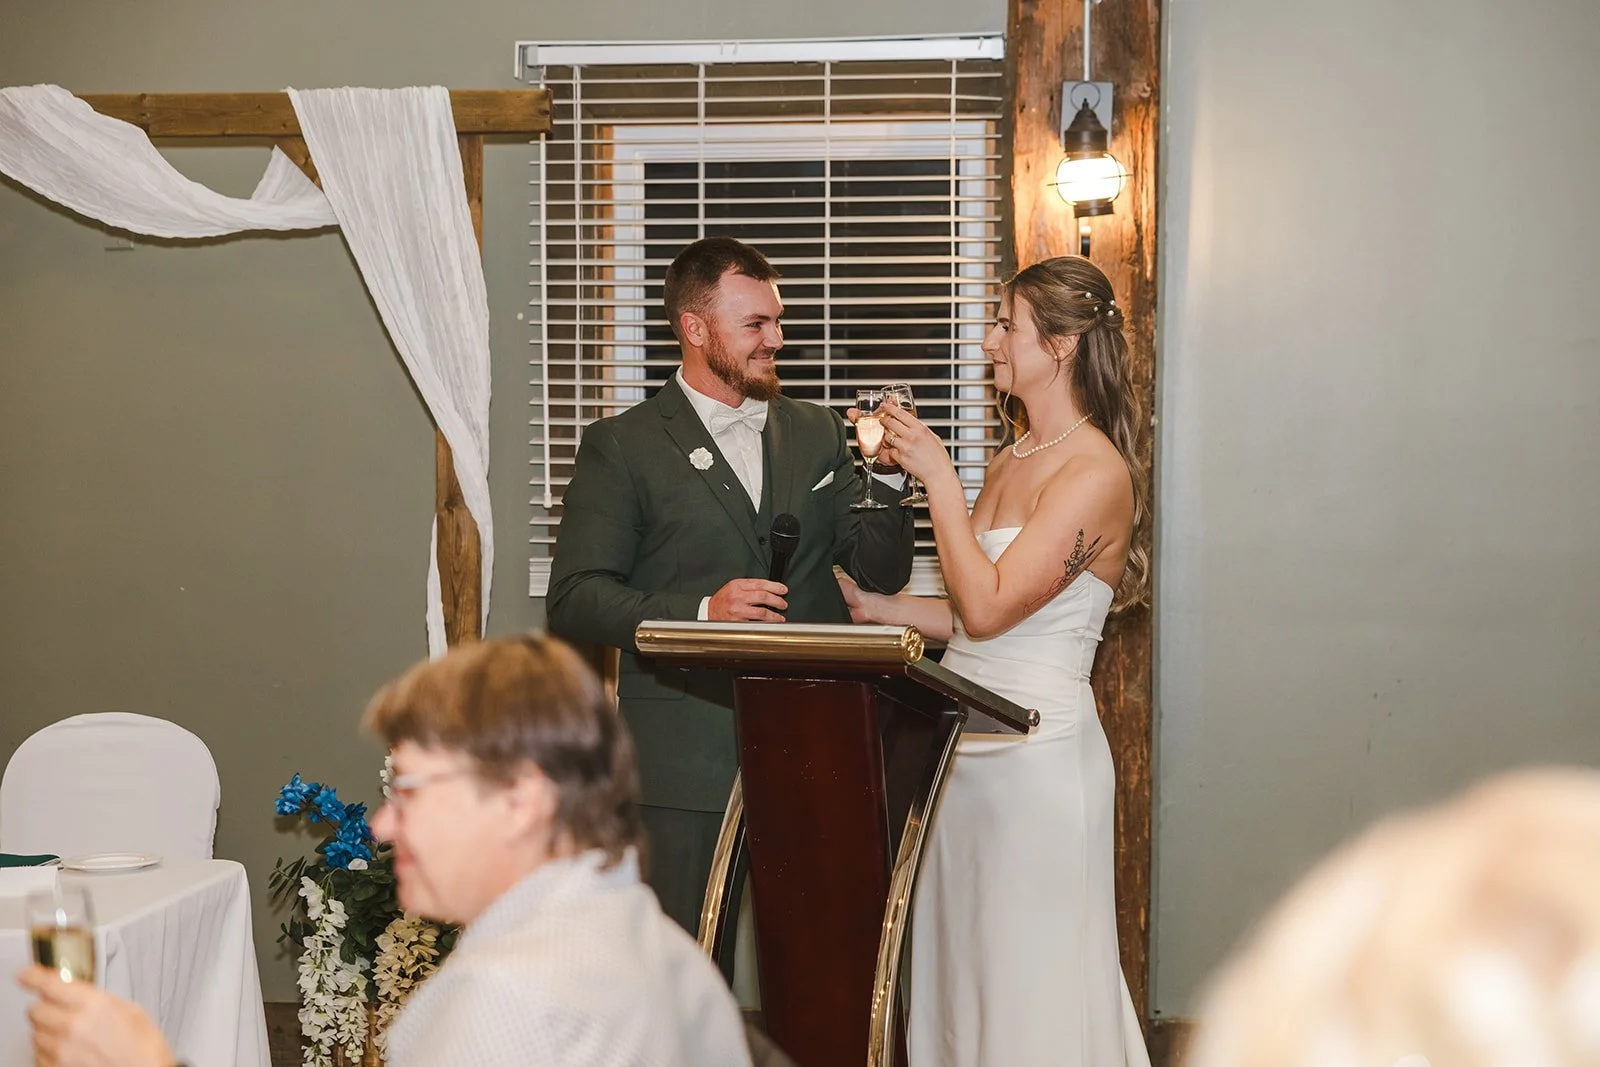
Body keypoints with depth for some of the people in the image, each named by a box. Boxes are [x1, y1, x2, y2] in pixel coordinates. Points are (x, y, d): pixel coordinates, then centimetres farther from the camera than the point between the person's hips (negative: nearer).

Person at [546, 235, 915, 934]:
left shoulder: (818, 435, 14)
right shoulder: (622, 447, 2)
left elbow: (885, 573, 11)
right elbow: (573, 600, -5)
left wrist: (886, 474, -6)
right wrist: (701, 610, -18)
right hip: (684, 767, -3)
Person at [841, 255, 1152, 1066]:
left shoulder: (1097, 473, -14)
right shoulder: (1012, 460, 13)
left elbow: (988, 606, -19)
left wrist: (937, 475, -16)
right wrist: (874, 607, 11)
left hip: (1037, 749, -9)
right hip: (967, 747, 9)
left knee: (1031, 984, 1)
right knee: (962, 971, 14)